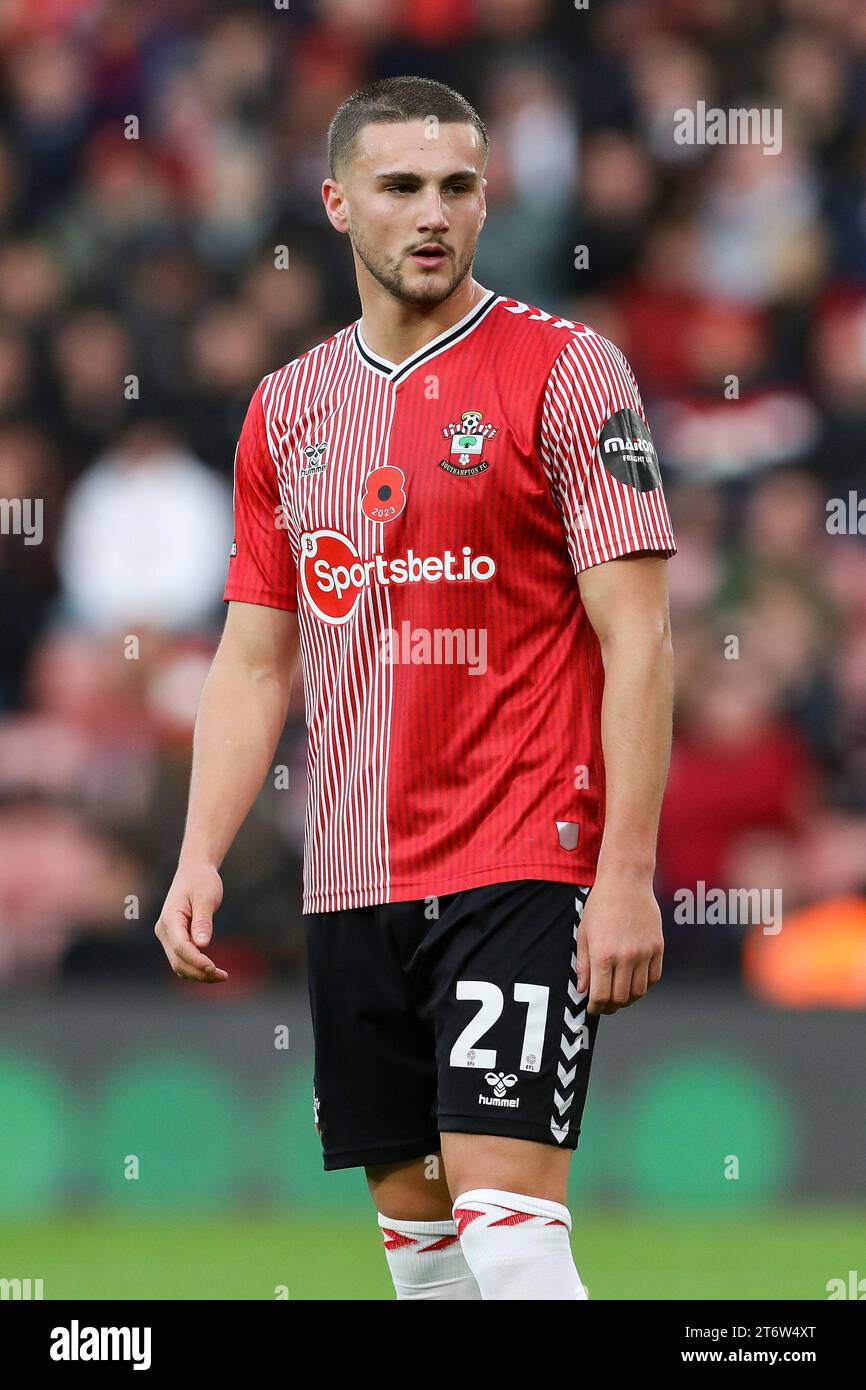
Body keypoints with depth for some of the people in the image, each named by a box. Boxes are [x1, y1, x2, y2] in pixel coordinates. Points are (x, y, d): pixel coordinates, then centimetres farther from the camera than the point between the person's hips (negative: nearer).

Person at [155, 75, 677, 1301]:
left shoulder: (567, 371, -4)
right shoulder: (287, 408, 12)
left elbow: (637, 640, -8)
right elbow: (254, 661, 16)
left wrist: (627, 874, -15)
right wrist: (200, 858, 3)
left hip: (520, 867, -6)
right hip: (351, 877, 6)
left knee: (506, 1219, -15)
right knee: (412, 1223, 8)